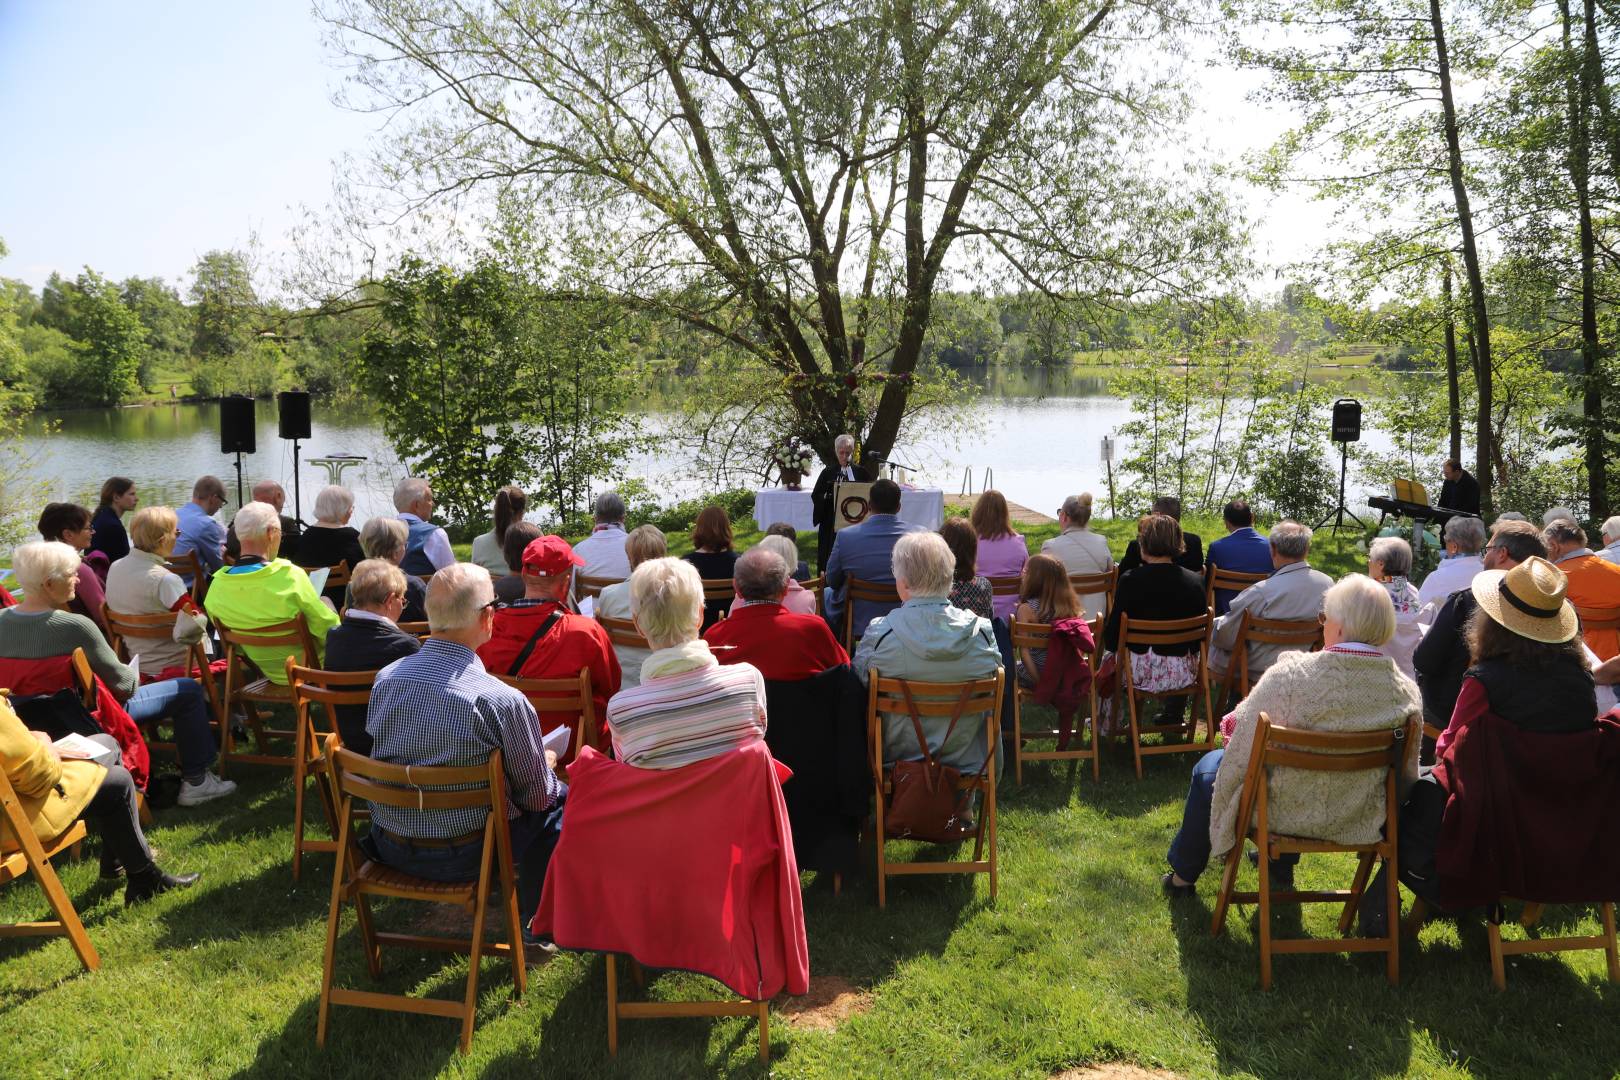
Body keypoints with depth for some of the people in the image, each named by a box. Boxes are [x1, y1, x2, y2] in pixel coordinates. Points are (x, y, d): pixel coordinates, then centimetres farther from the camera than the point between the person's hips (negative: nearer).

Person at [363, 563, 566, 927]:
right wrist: (546, 762, 14)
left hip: (388, 846, 6)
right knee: (559, 797, 15)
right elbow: (536, 795, -11)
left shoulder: (385, 678, -8)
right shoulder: (503, 701, -24)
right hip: (463, 857, -6)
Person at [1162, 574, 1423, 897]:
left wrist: (1234, 720, 10)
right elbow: (1407, 773, -1)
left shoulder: (1290, 675, -28)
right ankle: (1281, 871, 54)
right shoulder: (1406, 691, -17)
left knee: (1208, 768, 25)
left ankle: (1182, 876, 42)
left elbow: (1242, 743, -13)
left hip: (1290, 810, -4)